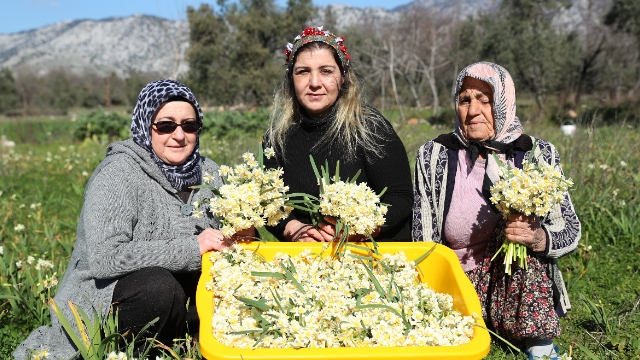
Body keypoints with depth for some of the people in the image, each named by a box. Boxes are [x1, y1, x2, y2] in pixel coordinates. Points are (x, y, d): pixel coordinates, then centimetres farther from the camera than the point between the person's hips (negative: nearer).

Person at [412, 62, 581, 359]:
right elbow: (423, 240, -5)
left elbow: (571, 231, -2)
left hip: (521, 287, 2)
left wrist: (539, 238, -25)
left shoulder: (538, 154, -4)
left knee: (524, 229, -28)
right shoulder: (434, 155, -5)